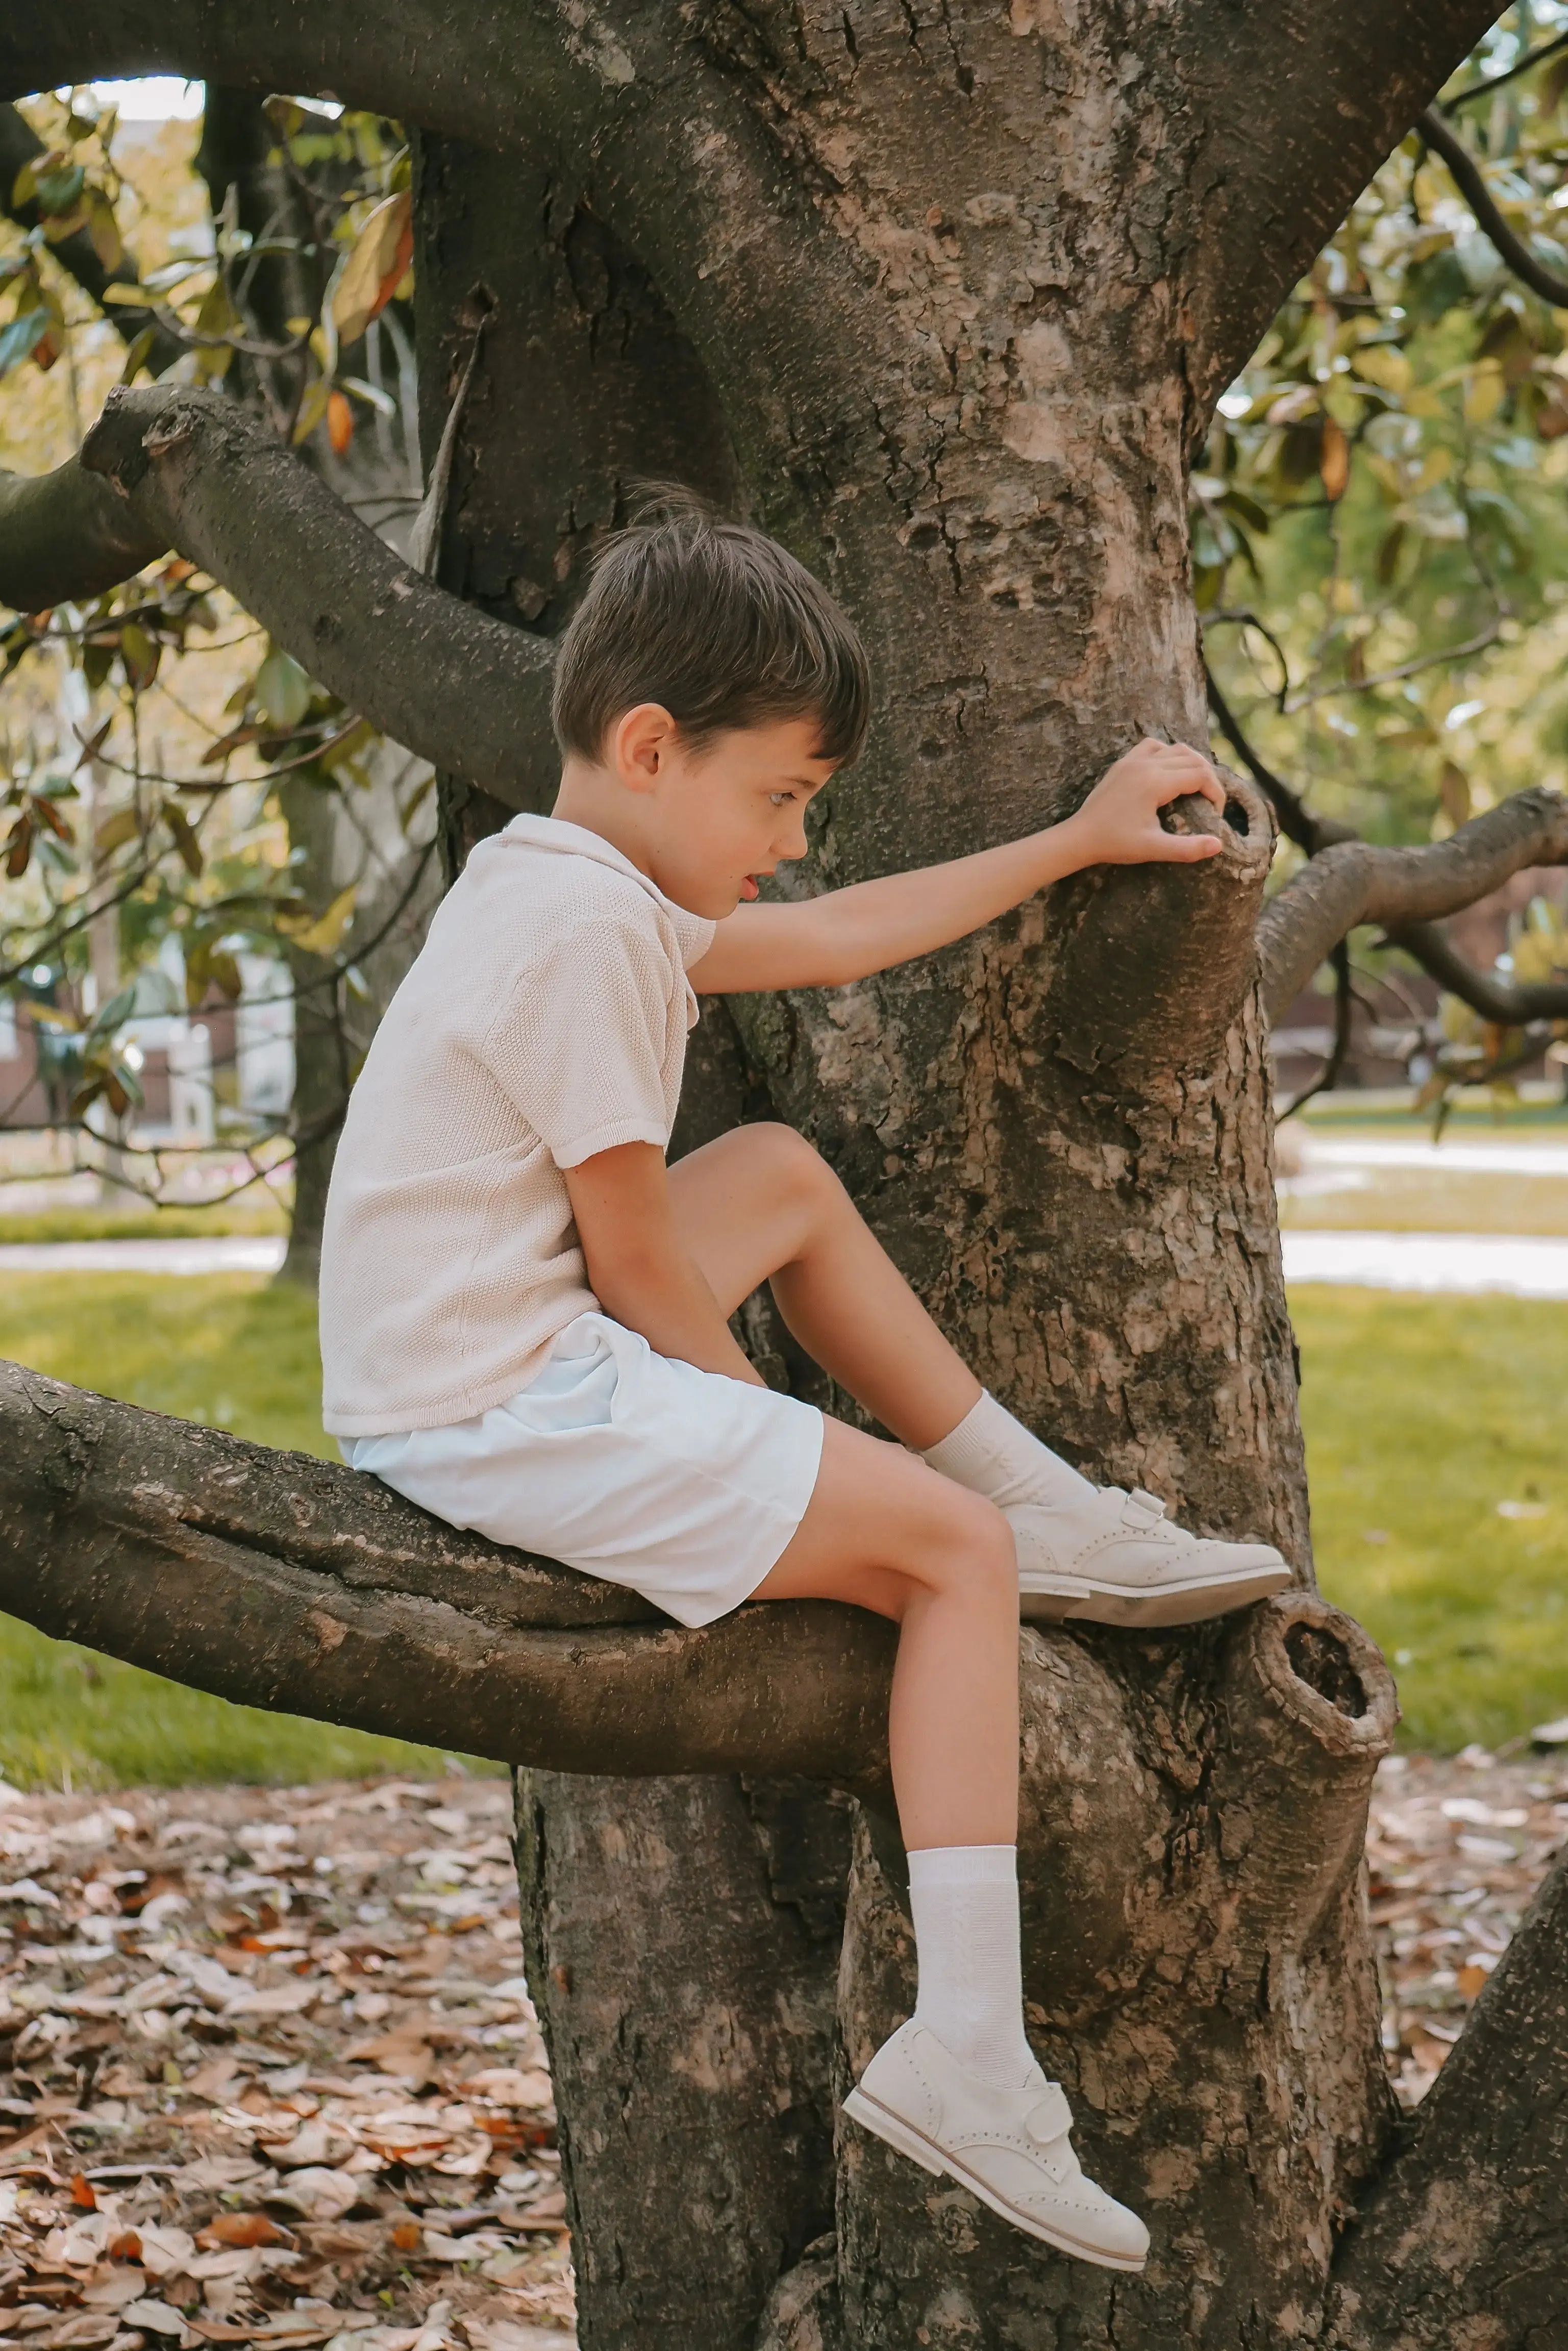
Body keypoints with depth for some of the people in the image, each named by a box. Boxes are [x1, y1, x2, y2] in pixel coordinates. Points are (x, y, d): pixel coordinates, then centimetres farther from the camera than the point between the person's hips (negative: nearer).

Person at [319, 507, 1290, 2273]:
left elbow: (833, 941, 27)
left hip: (452, 1379, 10)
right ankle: (966, 2059, -10)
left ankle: (1053, 1508, 30)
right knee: (951, 1551, -5)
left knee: (783, 1176, 23)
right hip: (512, 1414, -10)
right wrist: (757, 1426, 2)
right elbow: (635, 1259, -14)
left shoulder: (570, 886, 16)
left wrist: (1073, 842, 32)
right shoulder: (593, 928, -16)